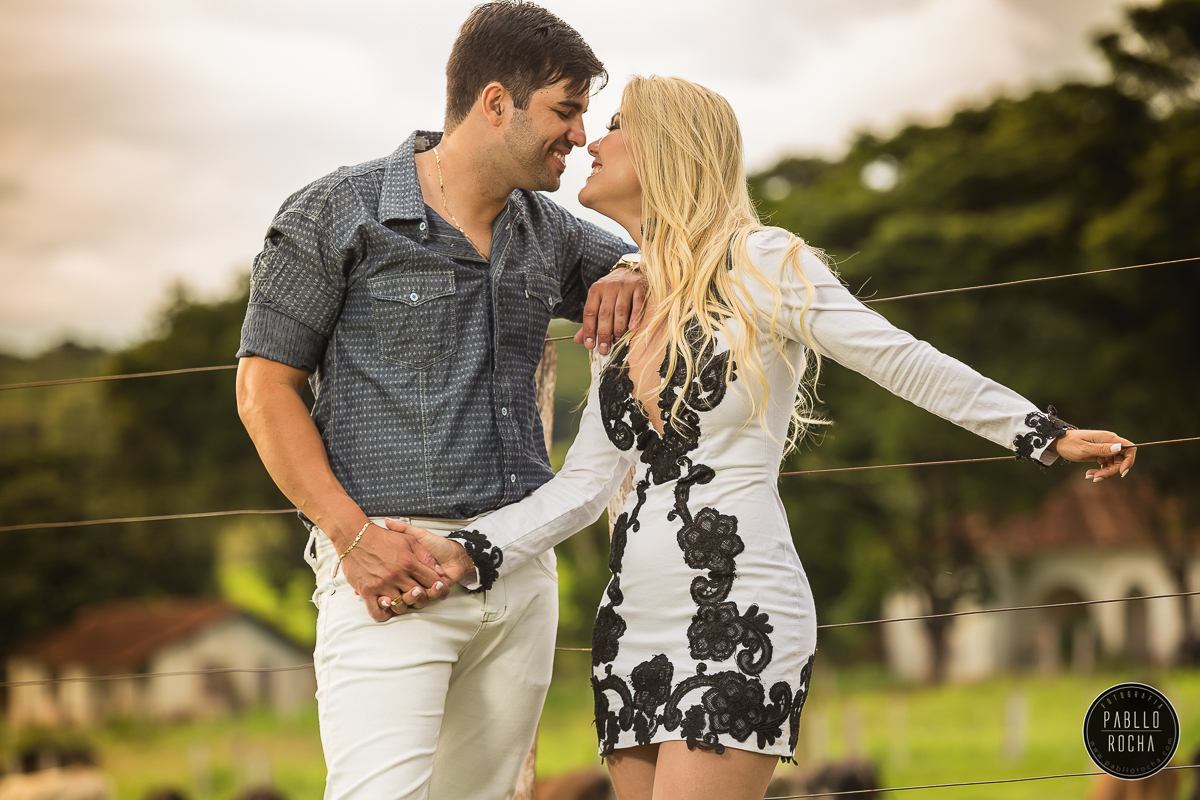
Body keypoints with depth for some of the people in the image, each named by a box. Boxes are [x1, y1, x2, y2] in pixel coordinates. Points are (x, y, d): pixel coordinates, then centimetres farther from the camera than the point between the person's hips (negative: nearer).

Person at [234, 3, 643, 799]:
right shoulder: (337, 213, -3)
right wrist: (353, 535, -14)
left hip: (522, 574, 6)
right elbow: (265, 389, -3)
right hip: (391, 576, -6)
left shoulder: (548, 233, 13)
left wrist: (629, 279, 3)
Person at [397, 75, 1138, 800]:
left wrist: (1048, 434, -3)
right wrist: (468, 551, -1)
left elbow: (906, 362, -2)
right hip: (636, 622, 7)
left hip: (737, 615, -7)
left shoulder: (758, 263, -3)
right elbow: (584, 485, 13)